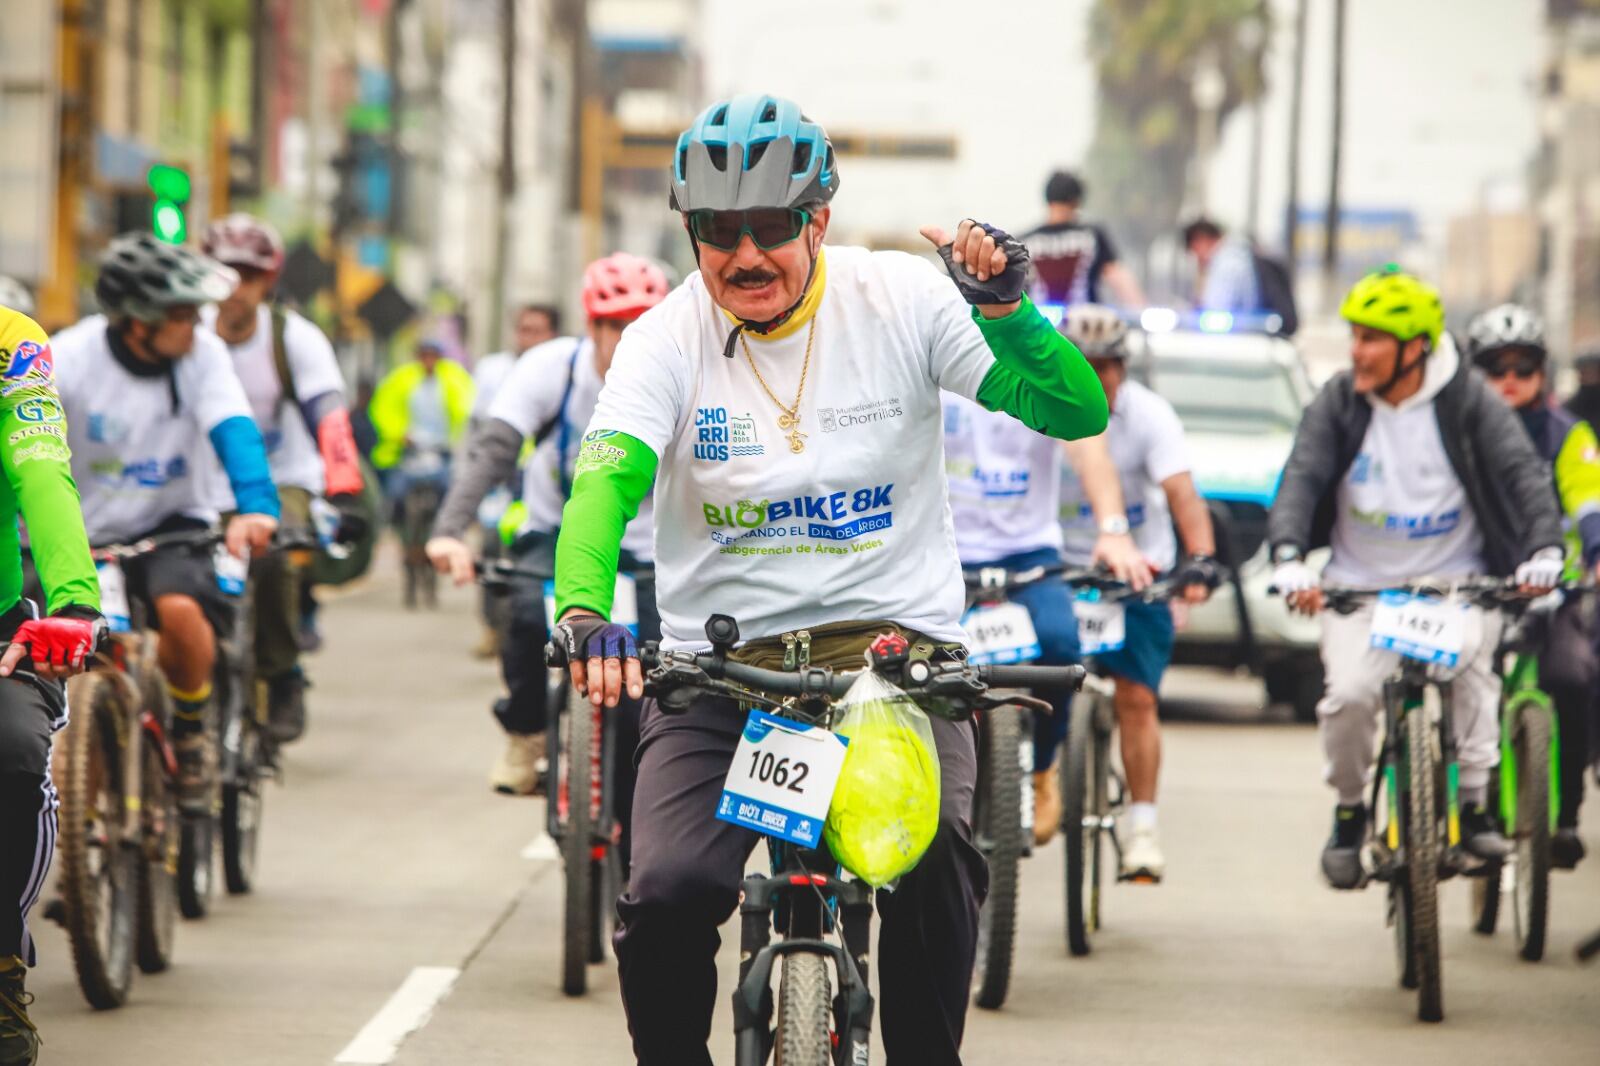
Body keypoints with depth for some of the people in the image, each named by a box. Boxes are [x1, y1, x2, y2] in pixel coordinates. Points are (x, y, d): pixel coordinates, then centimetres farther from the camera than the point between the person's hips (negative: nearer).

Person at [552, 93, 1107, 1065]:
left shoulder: (901, 299, -4)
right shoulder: (670, 337, -4)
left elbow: (1078, 412, -8)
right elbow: (604, 481, -20)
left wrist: (1006, 311, -27)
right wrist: (585, 616, -39)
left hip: (892, 640, 0)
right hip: (720, 659, 1)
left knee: (934, 852, -28)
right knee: (668, 896, -21)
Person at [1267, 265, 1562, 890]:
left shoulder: (1466, 400, -5)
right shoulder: (1339, 403, -2)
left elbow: (1521, 470, -12)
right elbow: (1302, 477, -11)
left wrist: (1544, 546, -30)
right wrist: (1288, 556, -30)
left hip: (1453, 580, -1)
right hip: (1360, 584, 1)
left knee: (1472, 657, -28)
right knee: (1350, 693, -20)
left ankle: (1473, 806, -14)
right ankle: (1350, 812, 5)